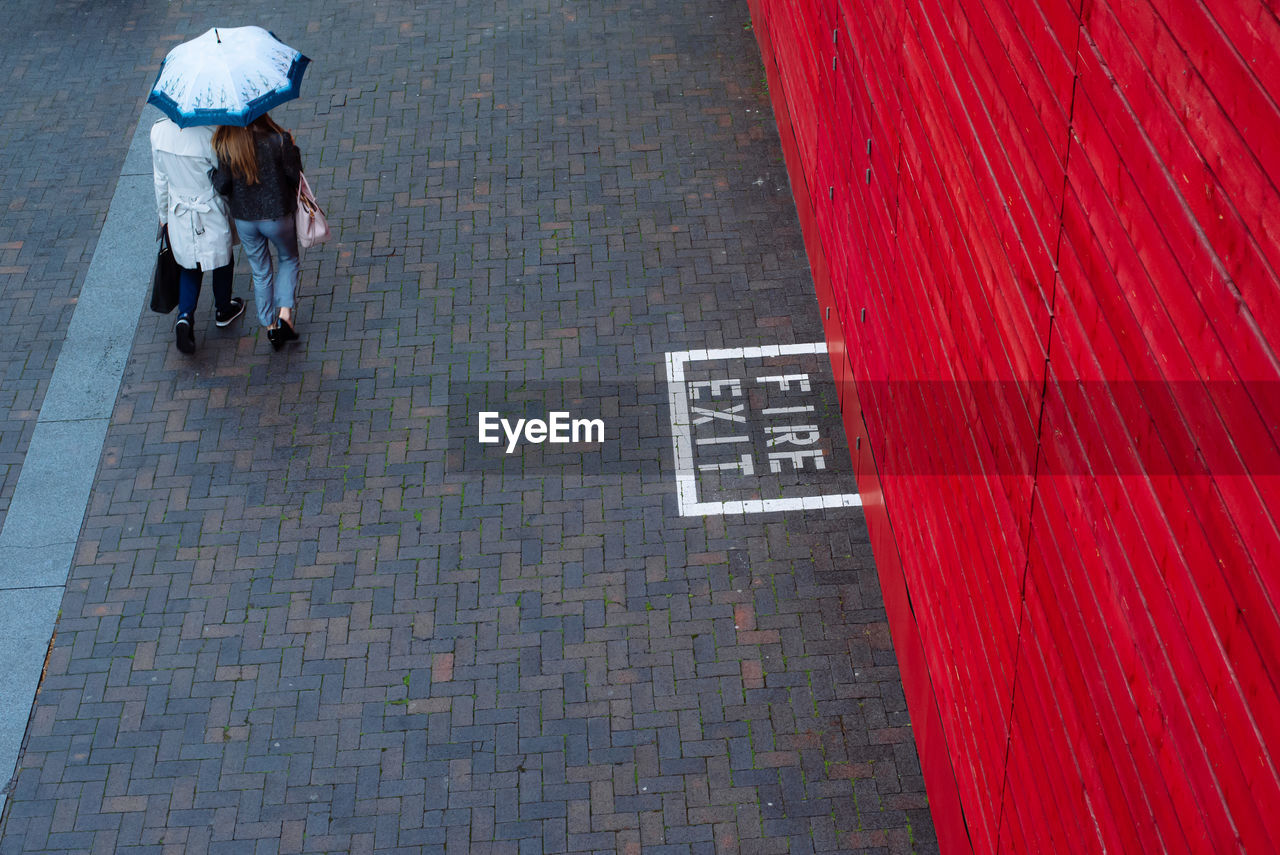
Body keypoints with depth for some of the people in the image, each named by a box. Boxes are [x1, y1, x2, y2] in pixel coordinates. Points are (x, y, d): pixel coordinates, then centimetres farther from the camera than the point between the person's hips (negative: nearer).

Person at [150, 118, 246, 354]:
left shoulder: (158, 131, -13)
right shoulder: (208, 135, -28)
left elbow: (160, 179, 0)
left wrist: (163, 215, 14)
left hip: (179, 215, 4)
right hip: (212, 215, -4)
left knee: (190, 265, 21)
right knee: (221, 260, 22)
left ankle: (185, 316, 1)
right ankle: (224, 310, 44)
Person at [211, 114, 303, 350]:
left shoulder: (223, 145, -16)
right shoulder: (278, 139, -22)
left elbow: (221, 186, -12)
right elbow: (295, 175, -12)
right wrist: (293, 149, 3)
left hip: (243, 218, 2)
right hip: (277, 215, -2)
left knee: (260, 272, 21)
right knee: (288, 260, 25)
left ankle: (270, 325, 30)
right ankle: (285, 314, 11)